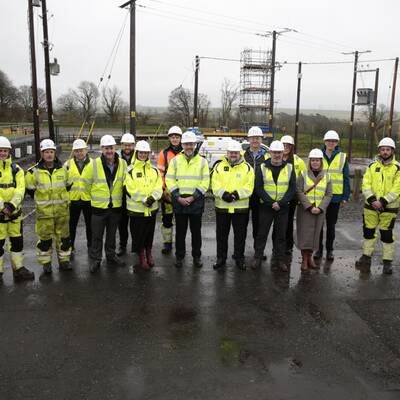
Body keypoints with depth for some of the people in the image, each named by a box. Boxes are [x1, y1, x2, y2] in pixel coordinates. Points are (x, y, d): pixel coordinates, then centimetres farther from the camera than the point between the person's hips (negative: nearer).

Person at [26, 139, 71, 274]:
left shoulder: (62, 169, 2)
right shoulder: (34, 171, -5)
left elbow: (67, 185, 17)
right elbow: (30, 188, 7)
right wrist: (40, 198, 6)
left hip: (62, 209, 2)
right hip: (44, 210, -2)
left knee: (63, 236, 9)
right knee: (45, 237, 5)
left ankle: (64, 260, 22)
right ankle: (46, 262, 18)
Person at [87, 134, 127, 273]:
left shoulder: (123, 164, -4)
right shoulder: (94, 164, -12)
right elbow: (87, 183, 1)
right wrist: (95, 197, 9)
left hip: (116, 206, 2)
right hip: (98, 206, -2)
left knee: (112, 234, 18)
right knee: (97, 236, 7)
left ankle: (111, 256, 33)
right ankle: (95, 260, 20)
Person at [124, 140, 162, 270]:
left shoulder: (154, 169, 9)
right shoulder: (130, 169, -5)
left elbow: (159, 185, 2)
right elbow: (130, 189, -12)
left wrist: (152, 197, -16)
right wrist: (144, 200, -17)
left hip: (152, 207, 4)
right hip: (136, 208, -4)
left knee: (149, 232, 14)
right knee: (138, 234, 5)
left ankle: (148, 253, 33)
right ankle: (141, 256, 21)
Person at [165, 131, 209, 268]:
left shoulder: (202, 161, 3)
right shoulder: (175, 160, 4)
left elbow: (205, 182, -2)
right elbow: (169, 180, 0)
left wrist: (192, 197, -12)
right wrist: (178, 197, -11)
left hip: (196, 201, 0)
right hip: (179, 201, 0)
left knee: (196, 230, 8)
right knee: (180, 230, 9)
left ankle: (197, 256, 22)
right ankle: (179, 256, 21)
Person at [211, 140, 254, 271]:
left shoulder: (247, 168, 2)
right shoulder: (219, 166, 4)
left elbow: (249, 187, -6)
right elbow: (215, 185, -3)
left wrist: (237, 194, -21)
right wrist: (223, 194, -21)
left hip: (241, 207, 0)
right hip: (222, 206, 1)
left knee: (240, 235, 10)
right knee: (221, 234, 9)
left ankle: (239, 258, 25)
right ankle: (221, 259, 22)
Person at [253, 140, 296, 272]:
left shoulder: (289, 168, 2)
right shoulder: (262, 168, -1)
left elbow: (292, 188, -2)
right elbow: (258, 188, -6)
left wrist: (280, 203, -14)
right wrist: (271, 203, -15)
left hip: (283, 207, 1)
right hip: (266, 206, -1)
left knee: (281, 235, 8)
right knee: (262, 233, 4)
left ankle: (280, 260, 18)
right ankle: (258, 258, 15)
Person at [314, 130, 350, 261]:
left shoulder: (342, 157, 1)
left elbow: (346, 178, 2)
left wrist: (346, 196, -2)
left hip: (335, 197, 0)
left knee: (331, 225, 11)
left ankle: (329, 250, 22)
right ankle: (318, 248, 20)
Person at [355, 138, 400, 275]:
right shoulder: (372, 166, 6)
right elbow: (366, 185, 0)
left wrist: (382, 202, -19)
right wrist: (372, 200, -14)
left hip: (389, 208, -3)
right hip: (371, 207, 3)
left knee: (387, 235, 5)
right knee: (369, 232, 10)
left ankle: (388, 262, 18)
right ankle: (366, 258, 25)